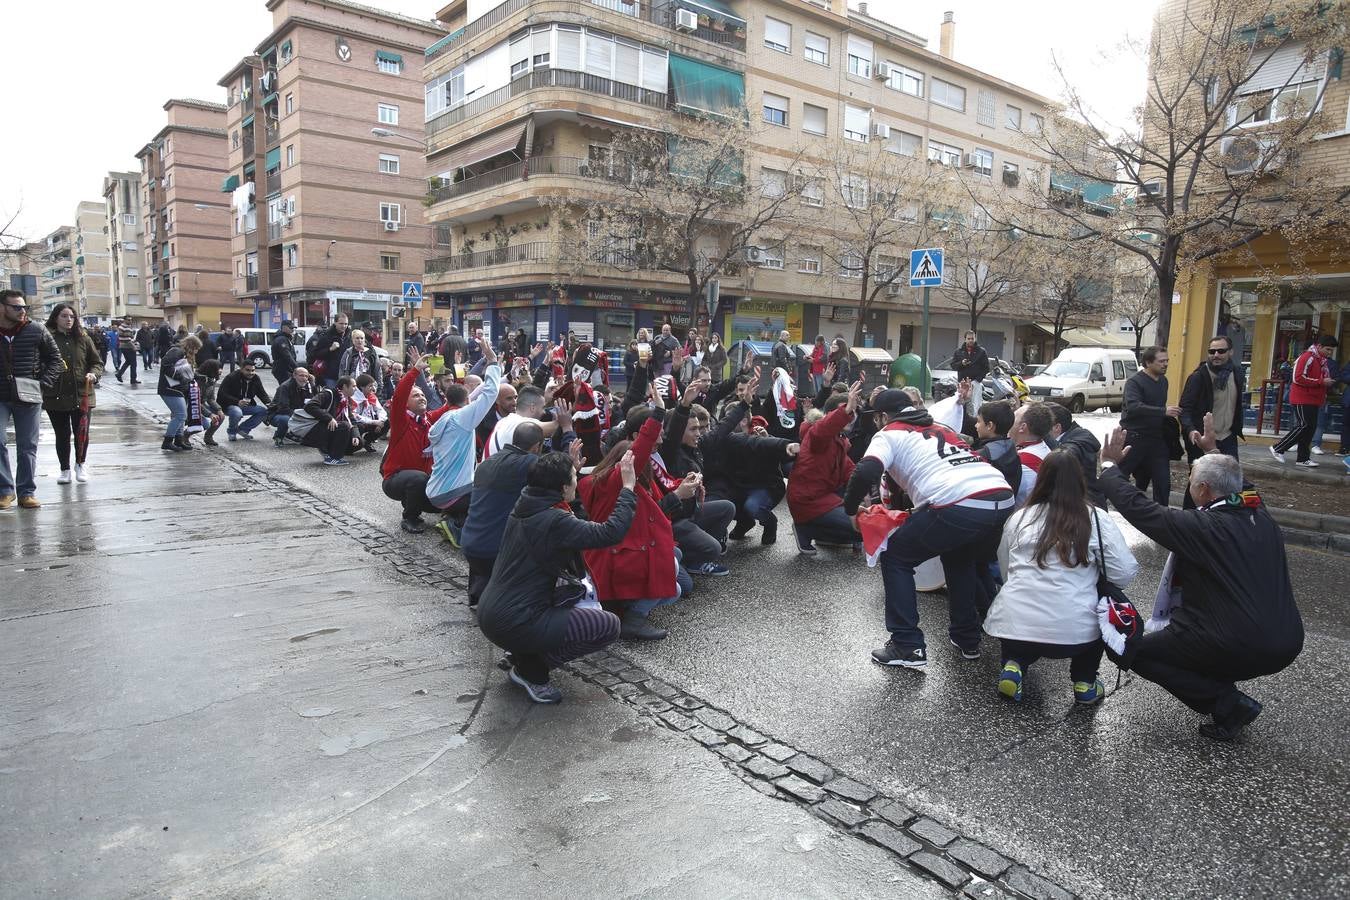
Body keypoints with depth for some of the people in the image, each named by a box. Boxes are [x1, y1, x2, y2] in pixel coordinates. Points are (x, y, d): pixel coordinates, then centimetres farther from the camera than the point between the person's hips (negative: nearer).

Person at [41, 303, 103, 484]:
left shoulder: (83, 338, 5)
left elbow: (97, 362, 10)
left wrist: (93, 374, -8)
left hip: (81, 395, 1)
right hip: (55, 395, -1)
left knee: (82, 433, 3)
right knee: (62, 435, 8)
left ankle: (80, 465, 27)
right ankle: (65, 470, 23)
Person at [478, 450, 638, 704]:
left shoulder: (523, 507, 5)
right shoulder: (554, 521, -21)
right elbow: (611, 532, -24)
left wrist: (566, 467, 31)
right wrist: (628, 487, -14)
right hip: (513, 625, -9)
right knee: (609, 625, -4)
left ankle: (523, 653, 16)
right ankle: (531, 669, 0)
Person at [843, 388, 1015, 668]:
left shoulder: (890, 434, 12)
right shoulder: (941, 428, 32)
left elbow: (865, 473, -4)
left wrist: (850, 508, 11)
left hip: (959, 506, -7)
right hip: (1002, 499, 7)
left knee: (895, 558, 14)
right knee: (959, 556, 35)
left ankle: (908, 647, 12)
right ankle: (967, 639, 38)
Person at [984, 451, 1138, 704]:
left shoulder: (1018, 517, 8)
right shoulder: (1096, 519, 2)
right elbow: (1125, 575, -1)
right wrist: (1087, 572, 19)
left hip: (1011, 627, 2)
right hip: (1073, 633, -2)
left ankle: (1015, 665, 7)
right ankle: (1084, 683, 21)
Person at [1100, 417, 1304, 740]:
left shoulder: (1202, 528, -17)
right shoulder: (1262, 517, 5)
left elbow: (1137, 508, -11)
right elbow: (1235, 486, 28)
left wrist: (1109, 465, 2)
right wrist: (1213, 451, 37)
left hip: (1240, 648, -8)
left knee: (1136, 651, 8)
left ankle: (1229, 705, 1)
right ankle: (1224, 689, 20)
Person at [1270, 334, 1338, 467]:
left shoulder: (1322, 360, 15)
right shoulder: (1307, 357, -13)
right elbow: (1298, 378, -21)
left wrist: (1328, 382, 9)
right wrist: (1321, 382, -21)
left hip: (1313, 401, 9)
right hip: (1302, 399, -9)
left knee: (1310, 428, 8)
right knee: (1304, 426, -12)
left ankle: (1303, 459, 12)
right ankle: (1278, 449, -2)